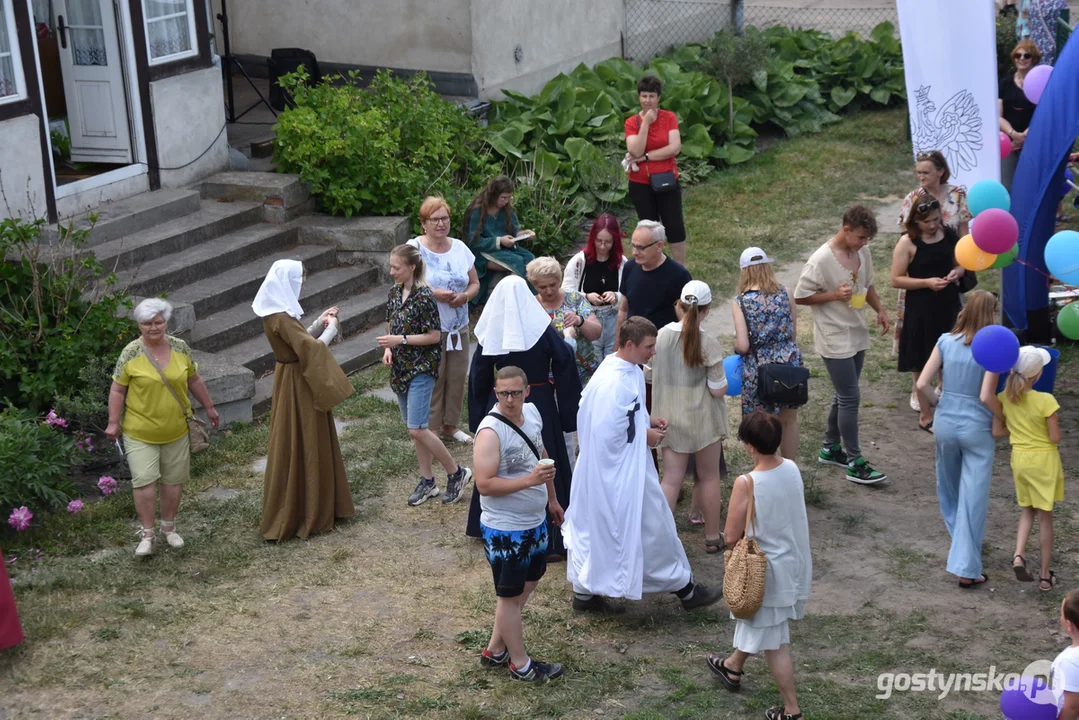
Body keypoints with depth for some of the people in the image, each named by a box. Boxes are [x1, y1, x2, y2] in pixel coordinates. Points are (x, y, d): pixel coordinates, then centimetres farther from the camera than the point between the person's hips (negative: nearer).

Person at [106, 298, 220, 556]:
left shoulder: (180, 348, 1)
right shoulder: (131, 353, -8)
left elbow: (194, 381, 12)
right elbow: (117, 390, -3)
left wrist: (209, 408, 17)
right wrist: (114, 422, -6)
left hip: (176, 430, 3)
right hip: (140, 433, -3)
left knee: (174, 480, 10)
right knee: (144, 480, -8)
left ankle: (169, 527, 26)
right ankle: (147, 533, 4)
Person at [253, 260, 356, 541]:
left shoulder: (277, 313, 7)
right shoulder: (281, 318, -24)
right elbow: (310, 348, -29)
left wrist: (320, 323, 7)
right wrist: (331, 329, -13)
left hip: (295, 381, 10)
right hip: (298, 388, -10)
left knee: (304, 447, 18)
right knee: (302, 448, -1)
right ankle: (304, 516, 9)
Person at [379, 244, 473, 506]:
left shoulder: (423, 297, -17)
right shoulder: (395, 292, 6)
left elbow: (434, 336, -16)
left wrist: (400, 340, -20)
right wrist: (388, 347, -3)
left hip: (421, 368, -8)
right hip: (401, 367, 8)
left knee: (417, 429, -11)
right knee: (413, 428, 12)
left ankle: (456, 473, 5)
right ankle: (427, 481, 23)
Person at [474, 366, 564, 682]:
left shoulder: (532, 412, 0)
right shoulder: (491, 432, -25)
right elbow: (484, 485, -28)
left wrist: (552, 498, 23)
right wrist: (529, 480, -35)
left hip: (535, 521, 9)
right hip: (505, 529, -9)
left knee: (528, 581, 22)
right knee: (511, 596, 7)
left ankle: (495, 650, 36)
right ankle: (520, 664, 23)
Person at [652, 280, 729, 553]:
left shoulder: (660, 336, -7)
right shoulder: (709, 344, -18)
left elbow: (649, 375, 4)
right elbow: (719, 390, -14)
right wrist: (723, 381, 6)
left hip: (670, 418, 3)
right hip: (702, 419, -3)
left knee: (671, 479, 7)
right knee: (709, 477, 14)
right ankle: (712, 536, 26)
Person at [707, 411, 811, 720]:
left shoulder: (746, 483, -28)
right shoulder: (792, 468, -8)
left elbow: (731, 538, -21)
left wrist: (747, 530, -1)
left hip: (768, 570, -7)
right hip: (794, 562, 7)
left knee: (774, 643, 9)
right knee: (756, 622, 30)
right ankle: (733, 668, 52)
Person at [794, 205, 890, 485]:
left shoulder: (862, 252, 2)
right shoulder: (821, 260, -20)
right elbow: (800, 297, -15)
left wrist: (879, 310, 4)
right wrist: (835, 295, -23)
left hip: (857, 335, 8)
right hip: (835, 340, -8)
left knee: (844, 396, 17)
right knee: (851, 398, -6)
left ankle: (831, 448, 33)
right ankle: (854, 463, 2)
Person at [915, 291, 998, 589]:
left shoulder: (946, 341, -3)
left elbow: (921, 385, -5)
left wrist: (932, 411, 11)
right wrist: (999, 427, -3)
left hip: (946, 422, 4)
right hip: (977, 428, -4)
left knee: (949, 489, 24)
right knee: (973, 497, 2)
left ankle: (961, 541, 45)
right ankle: (966, 568, 3)